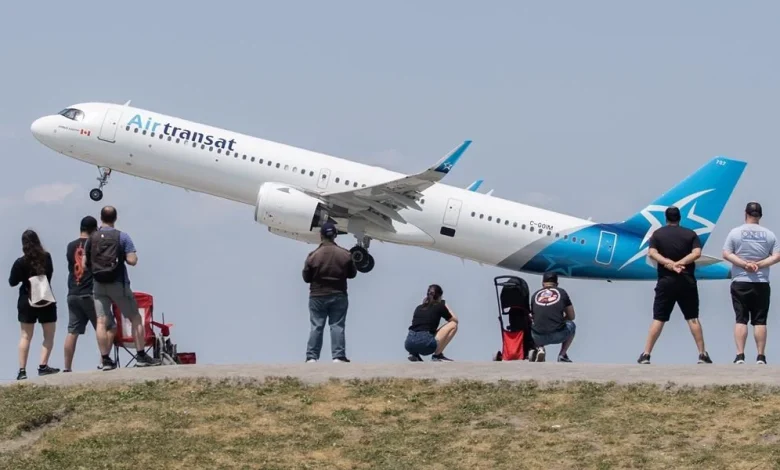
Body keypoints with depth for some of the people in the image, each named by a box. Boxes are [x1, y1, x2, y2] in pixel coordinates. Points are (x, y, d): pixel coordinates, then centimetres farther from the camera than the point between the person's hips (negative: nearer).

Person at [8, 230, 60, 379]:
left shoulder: (21, 262, -13)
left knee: (26, 336, 8)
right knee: (49, 335, 8)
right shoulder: (46, 258, -6)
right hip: (46, 301, 0)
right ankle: (43, 366, -6)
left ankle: (22, 370, 2)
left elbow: (12, 282, -4)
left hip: (27, 301, 0)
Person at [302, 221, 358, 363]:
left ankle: (312, 357, 3)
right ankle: (338, 356, -2)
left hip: (317, 296, 0)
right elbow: (352, 274, 6)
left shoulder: (313, 256, -9)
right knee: (337, 326, 3)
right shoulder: (345, 255, -6)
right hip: (339, 296, 0)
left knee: (316, 327, 5)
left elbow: (306, 278, -2)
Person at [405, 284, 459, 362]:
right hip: (425, 344, -5)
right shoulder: (439, 307, 9)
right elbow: (455, 320, 25)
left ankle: (414, 354, 12)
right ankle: (438, 355, 10)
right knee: (453, 325, 15)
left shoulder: (419, 308, 24)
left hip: (409, 344, 5)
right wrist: (446, 307, 39)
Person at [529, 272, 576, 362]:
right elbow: (571, 317, 17)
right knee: (571, 325, 33)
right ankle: (562, 355, 21)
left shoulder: (535, 295, 13)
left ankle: (539, 348, 8)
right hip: (558, 336, -1)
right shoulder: (562, 292, 9)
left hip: (539, 337, 1)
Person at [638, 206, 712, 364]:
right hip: (687, 282, 0)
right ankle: (702, 355, 3)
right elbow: (696, 253, -10)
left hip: (666, 282, 0)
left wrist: (670, 263, -16)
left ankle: (646, 355, -3)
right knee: (692, 318, 5)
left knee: (658, 319, 1)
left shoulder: (658, 234, 5)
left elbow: (652, 253, -10)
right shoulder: (690, 234, 5)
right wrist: (679, 263, -13)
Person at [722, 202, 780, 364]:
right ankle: (761, 356, 1)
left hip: (740, 282, -1)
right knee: (760, 321, 4)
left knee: (741, 320, 0)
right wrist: (759, 264, -9)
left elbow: (726, 254, -7)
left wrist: (744, 264, -11)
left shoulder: (736, 232, 0)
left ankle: (740, 355, -8)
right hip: (762, 283, 1)